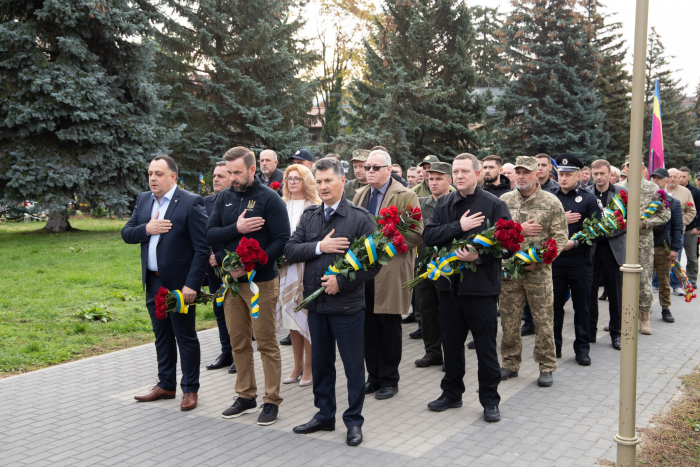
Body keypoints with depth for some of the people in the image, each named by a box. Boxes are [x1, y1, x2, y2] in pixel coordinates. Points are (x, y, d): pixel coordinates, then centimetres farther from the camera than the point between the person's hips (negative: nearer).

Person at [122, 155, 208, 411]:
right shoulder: (143, 200, 8)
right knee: (162, 335, 18)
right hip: (153, 282, 7)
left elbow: (202, 248, -16)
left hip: (179, 283, -6)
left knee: (185, 337, 4)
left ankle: (190, 389, 17)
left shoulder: (190, 202, -13)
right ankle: (166, 385, 31)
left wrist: (191, 284, -21)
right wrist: (146, 229, -14)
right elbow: (126, 233, 8)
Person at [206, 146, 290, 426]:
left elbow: (282, 240, -14)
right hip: (232, 280, 5)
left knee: (266, 343, 1)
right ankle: (246, 397, 25)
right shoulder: (224, 198, 8)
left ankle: (271, 401, 12)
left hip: (262, 282, -5)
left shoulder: (269, 198, -9)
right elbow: (210, 234, 2)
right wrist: (236, 228, -16)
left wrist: (251, 265, -21)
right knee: (238, 342, 12)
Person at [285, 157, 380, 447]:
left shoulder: (360, 218, -7)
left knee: (353, 366, 5)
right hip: (316, 302, 5)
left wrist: (342, 282, -15)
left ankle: (354, 421, 20)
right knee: (320, 363, 16)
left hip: (347, 304, -5)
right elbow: (290, 251, 0)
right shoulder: (309, 217, 9)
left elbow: (374, 261, -11)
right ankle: (325, 415, 32)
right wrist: (319, 246, -14)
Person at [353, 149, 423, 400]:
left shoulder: (405, 197, -4)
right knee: (369, 325, 9)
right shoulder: (360, 196, 15)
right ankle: (374, 377, 22)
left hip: (391, 271, -5)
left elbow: (417, 234, -9)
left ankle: (389, 380, 16)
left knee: (389, 326, 3)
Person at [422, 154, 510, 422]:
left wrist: (479, 256, -23)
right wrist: (459, 226, -15)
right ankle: (452, 393, 31)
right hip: (450, 284, 4)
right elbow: (429, 236, -4)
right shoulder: (443, 204, 8)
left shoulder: (494, 205, -5)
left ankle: (490, 400, 19)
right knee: (451, 343, 15)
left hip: (481, 286, -4)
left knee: (486, 347, 5)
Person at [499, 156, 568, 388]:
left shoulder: (551, 202, -1)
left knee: (544, 321, 2)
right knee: (509, 319, 9)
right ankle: (510, 363, 22)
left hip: (539, 271, -2)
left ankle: (546, 367, 14)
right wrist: (519, 230, -12)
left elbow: (559, 239, -5)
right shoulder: (505, 200, 7)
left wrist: (537, 260, -15)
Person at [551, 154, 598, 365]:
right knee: (555, 305, 8)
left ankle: (582, 348, 17)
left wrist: (576, 242, -18)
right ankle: (554, 346, 20)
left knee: (582, 306, 6)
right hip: (554, 259, 2)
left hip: (580, 259, -2)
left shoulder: (588, 199, 1)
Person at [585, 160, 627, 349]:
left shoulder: (622, 192, 1)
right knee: (589, 291, 6)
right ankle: (590, 332, 18)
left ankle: (616, 333, 18)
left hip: (614, 247, 0)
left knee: (615, 293, 6)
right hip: (591, 248, 0)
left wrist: (612, 230, -15)